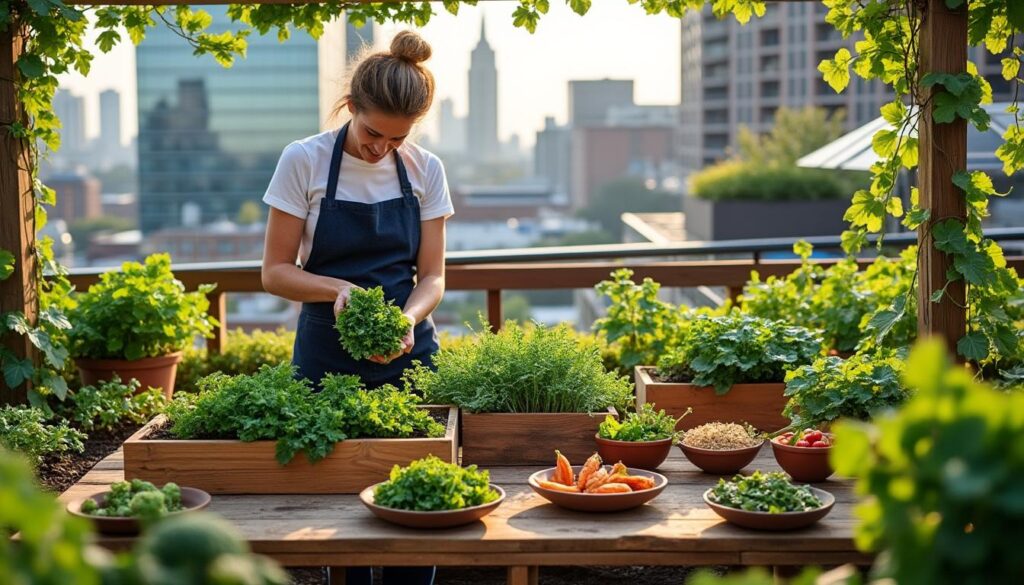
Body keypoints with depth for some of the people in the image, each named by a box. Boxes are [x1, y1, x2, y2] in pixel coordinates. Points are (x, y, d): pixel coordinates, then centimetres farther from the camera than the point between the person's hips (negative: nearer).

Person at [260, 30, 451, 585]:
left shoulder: (425, 170, 1)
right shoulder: (305, 161, -6)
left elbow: (432, 275, 3)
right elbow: (275, 272, -4)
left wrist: (408, 320, -18)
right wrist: (338, 288, -22)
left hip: (408, 352, 2)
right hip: (327, 356, -2)